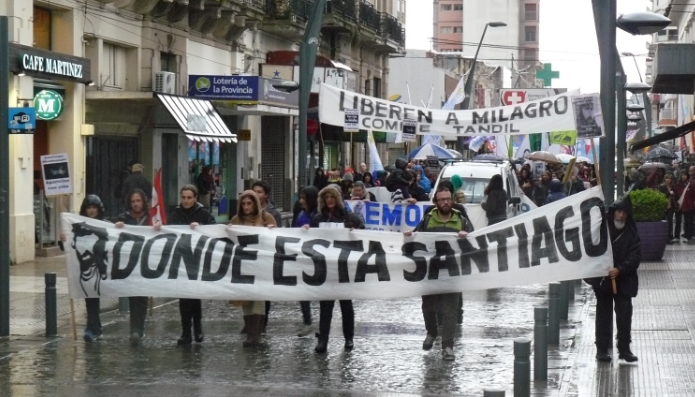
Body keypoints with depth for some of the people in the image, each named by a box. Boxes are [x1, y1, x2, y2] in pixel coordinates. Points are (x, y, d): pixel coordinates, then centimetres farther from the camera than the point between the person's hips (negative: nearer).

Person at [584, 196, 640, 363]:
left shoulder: (631, 232, 1)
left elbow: (635, 256, -6)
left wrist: (620, 269, -19)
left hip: (624, 281, 1)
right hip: (602, 279, -1)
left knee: (624, 314, 0)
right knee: (603, 314, 7)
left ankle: (624, 349, 9)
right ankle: (602, 349, 13)